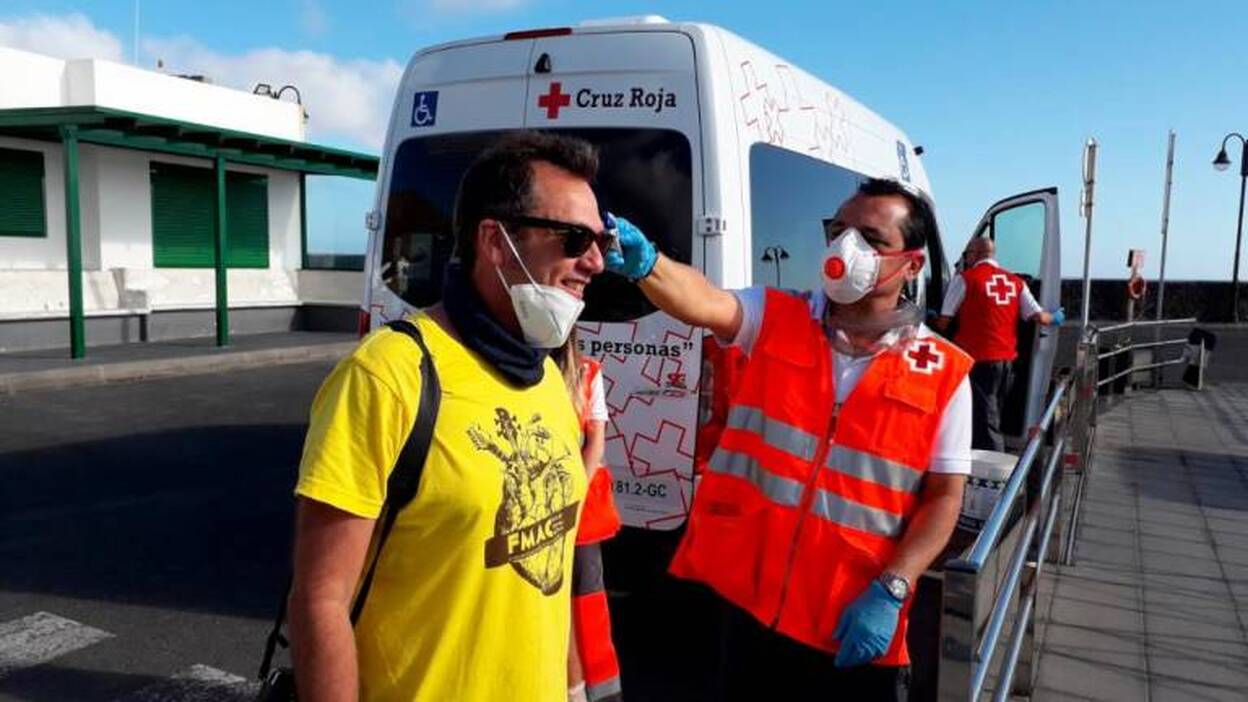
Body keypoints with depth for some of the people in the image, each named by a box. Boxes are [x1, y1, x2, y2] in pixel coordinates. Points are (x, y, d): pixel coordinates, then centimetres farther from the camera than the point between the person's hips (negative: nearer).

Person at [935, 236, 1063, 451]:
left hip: (978, 360, -6)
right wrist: (1055, 318, 29)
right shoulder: (1016, 282, 10)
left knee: (985, 422, -5)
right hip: (1006, 360, 6)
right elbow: (1039, 316, 7)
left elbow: (944, 321, -6)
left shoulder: (965, 279, -6)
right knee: (992, 417, 19)